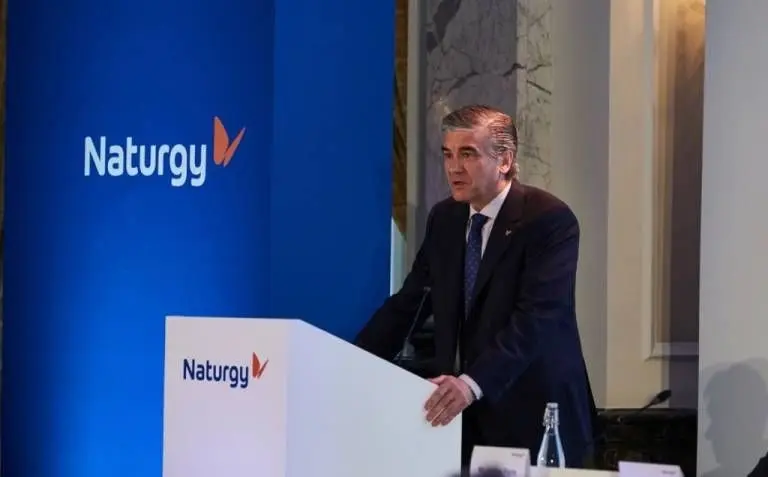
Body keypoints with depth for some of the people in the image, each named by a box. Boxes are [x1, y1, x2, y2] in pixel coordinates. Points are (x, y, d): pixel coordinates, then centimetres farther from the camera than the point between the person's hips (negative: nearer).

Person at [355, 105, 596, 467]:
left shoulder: (550, 219, -13)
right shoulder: (444, 219, 8)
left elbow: (536, 318, -24)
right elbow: (409, 303, 8)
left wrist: (473, 384, -36)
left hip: (533, 415, -5)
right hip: (463, 416, 5)